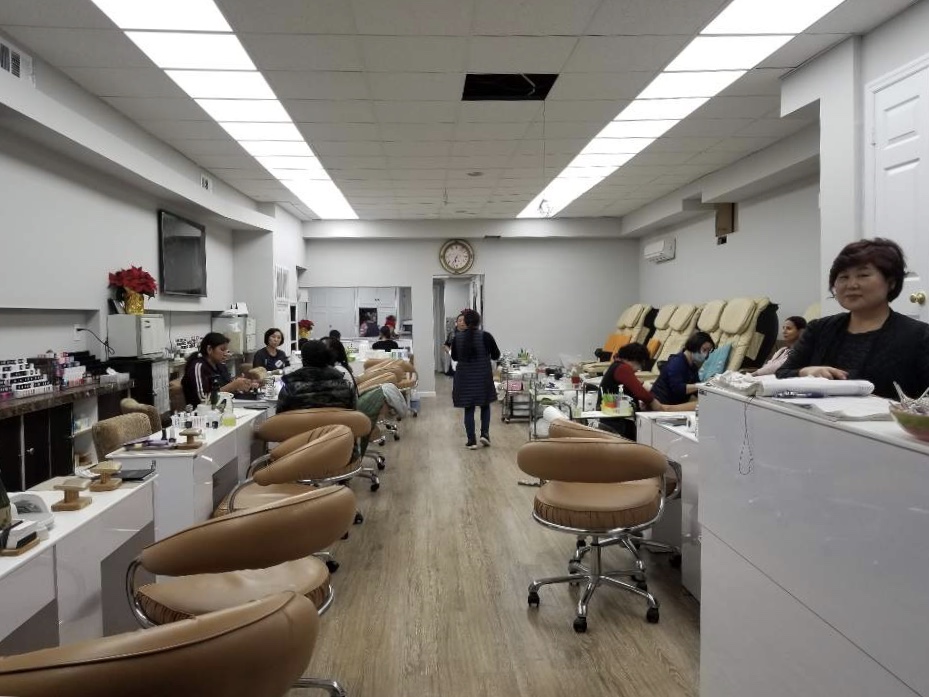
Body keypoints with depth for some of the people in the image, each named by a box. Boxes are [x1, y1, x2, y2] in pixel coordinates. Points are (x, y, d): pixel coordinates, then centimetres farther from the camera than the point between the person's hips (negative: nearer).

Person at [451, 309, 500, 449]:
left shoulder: (457, 338, -4)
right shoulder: (486, 336, -11)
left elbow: (454, 357, 9)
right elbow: (496, 356, -3)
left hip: (464, 378, 1)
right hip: (483, 378, -1)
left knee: (468, 409, 8)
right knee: (485, 406, 18)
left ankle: (471, 441, 7)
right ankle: (484, 434, 5)